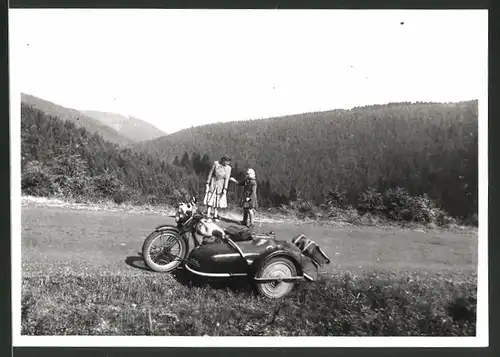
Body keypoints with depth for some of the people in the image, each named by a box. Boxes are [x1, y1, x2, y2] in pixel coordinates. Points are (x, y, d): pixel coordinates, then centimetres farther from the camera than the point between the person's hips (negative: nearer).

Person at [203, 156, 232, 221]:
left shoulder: (228, 168, -10)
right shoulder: (216, 163, -12)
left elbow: (227, 179, -10)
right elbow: (210, 173, -6)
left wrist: (225, 189, -14)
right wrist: (207, 183, -6)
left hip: (221, 185, 1)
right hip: (213, 183, -1)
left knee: (218, 201, 5)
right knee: (210, 199, -4)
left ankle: (215, 216, 12)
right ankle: (208, 216, -4)